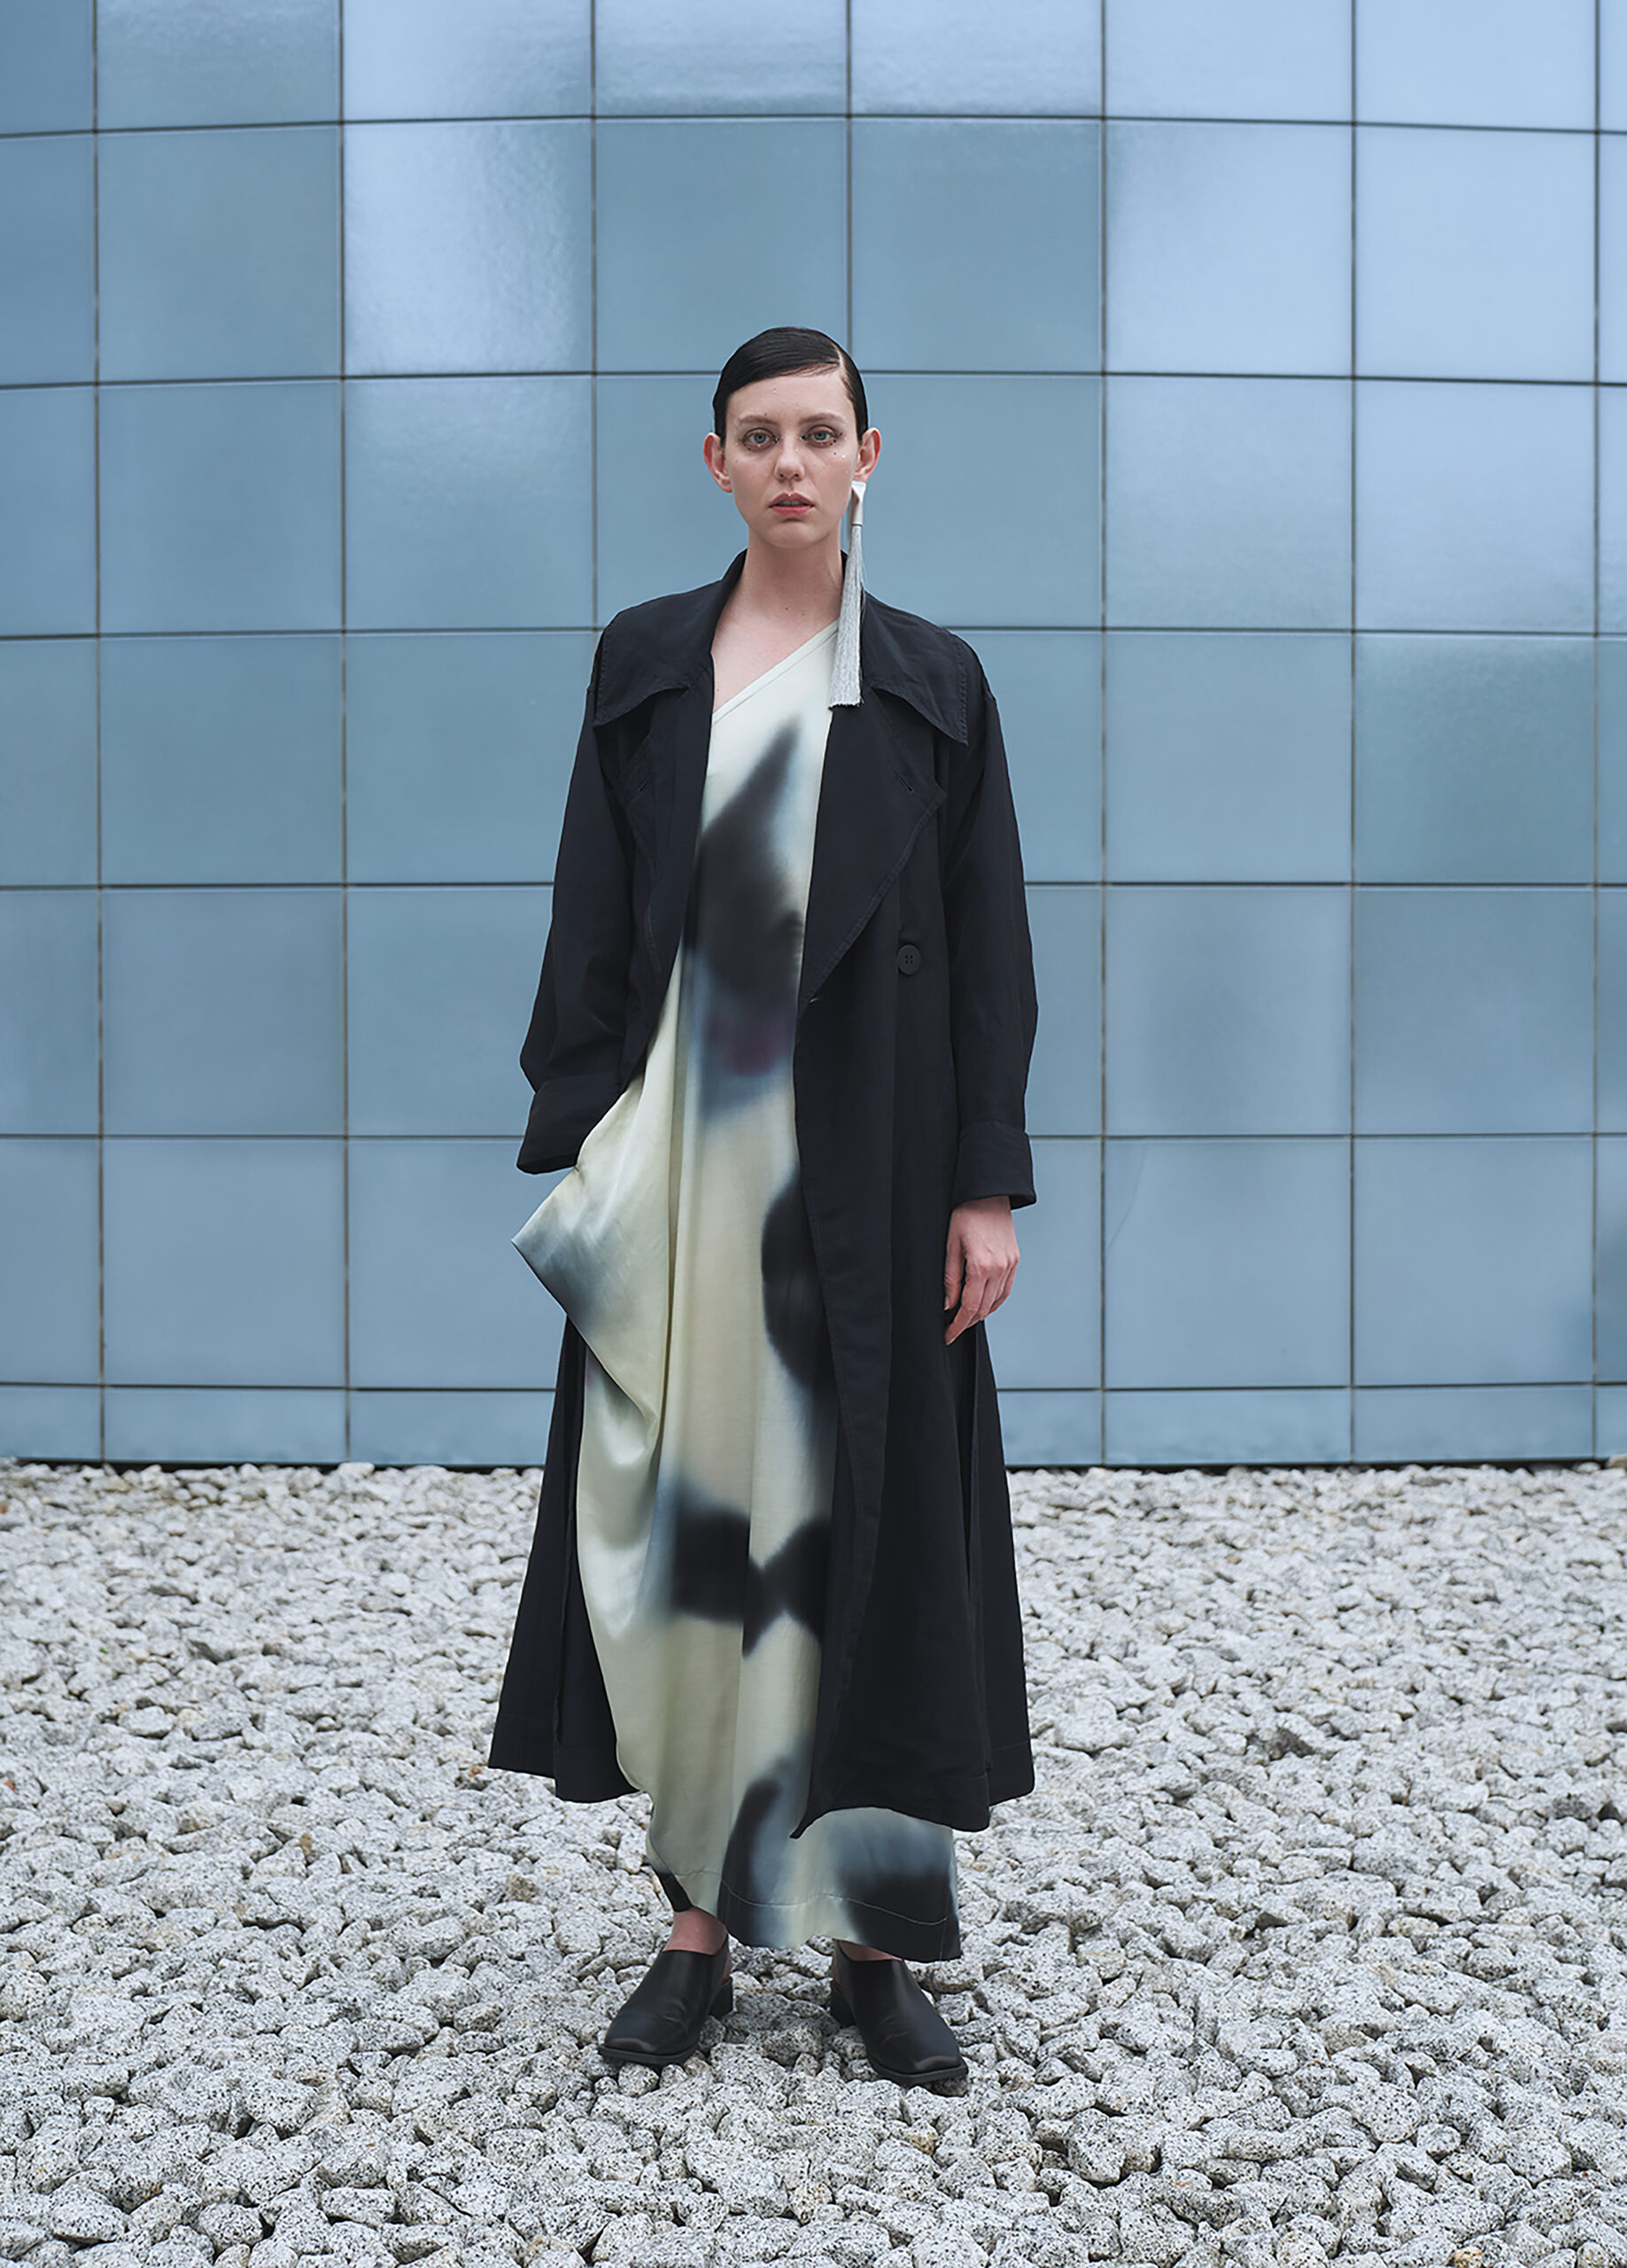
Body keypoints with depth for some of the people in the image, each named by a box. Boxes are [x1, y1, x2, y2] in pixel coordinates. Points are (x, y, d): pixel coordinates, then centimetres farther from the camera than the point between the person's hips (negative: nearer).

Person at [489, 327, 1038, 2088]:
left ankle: (873, 1942, 13)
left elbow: (987, 942, 3)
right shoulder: (645, 661, 9)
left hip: (865, 1155, -1)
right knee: (681, 1520, 3)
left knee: (868, 1516, 2)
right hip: (685, 1145, 1)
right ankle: (700, 1927, 15)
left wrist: (988, 1184, -4)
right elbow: (594, 918, 6)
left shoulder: (932, 681, 6)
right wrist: (579, 1141, -3)